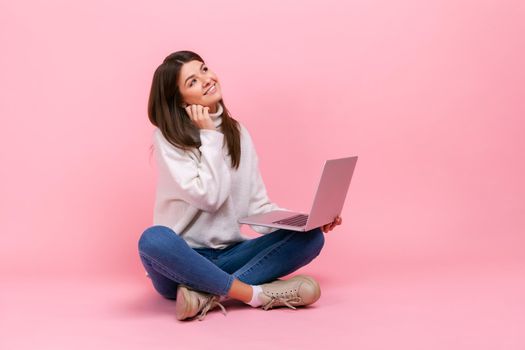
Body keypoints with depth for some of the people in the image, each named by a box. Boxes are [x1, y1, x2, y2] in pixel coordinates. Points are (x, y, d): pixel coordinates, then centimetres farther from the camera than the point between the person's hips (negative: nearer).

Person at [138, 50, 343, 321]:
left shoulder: (237, 133, 8)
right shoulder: (167, 138, -6)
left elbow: (257, 208, 6)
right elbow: (209, 197, -17)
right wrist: (208, 134, -12)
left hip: (229, 256, 5)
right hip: (183, 260, -4)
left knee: (310, 236, -16)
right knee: (153, 239, -38)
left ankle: (210, 293, -29)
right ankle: (258, 295, -28)